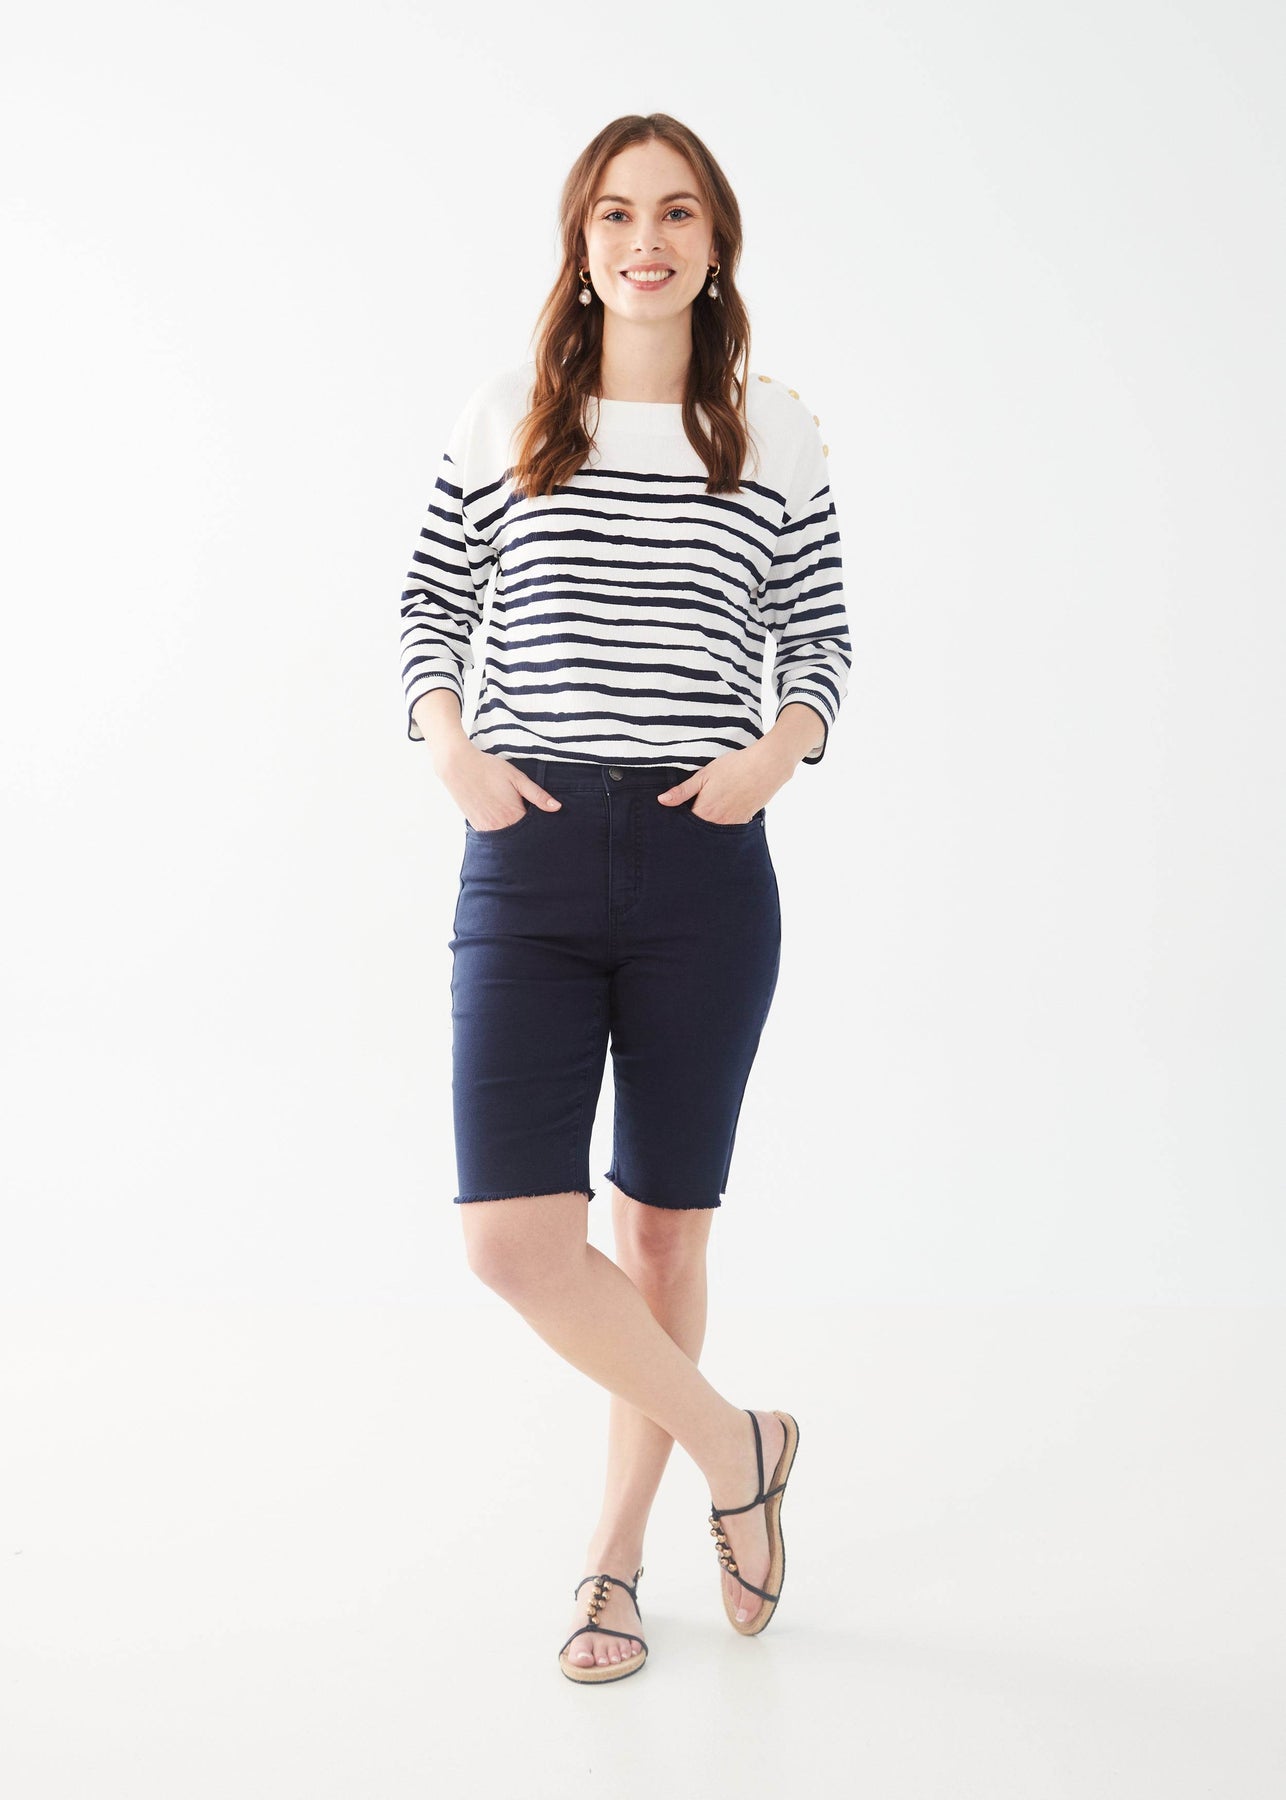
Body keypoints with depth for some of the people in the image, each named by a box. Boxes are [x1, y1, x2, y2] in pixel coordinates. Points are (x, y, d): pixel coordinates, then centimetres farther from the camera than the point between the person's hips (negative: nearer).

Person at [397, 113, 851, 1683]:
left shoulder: (775, 433, 6)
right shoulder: (502, 421, 6)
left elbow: (821, 640, 10)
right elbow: (428, 608, 12)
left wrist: (777, 747, -10)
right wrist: (451, 746, -6)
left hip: (703, 864, 0)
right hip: (527, 857, 0)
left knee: (665, 1225, 9)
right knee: (512, 1236, -10)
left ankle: (616, 1550, 28)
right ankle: (735, 1448, 15)